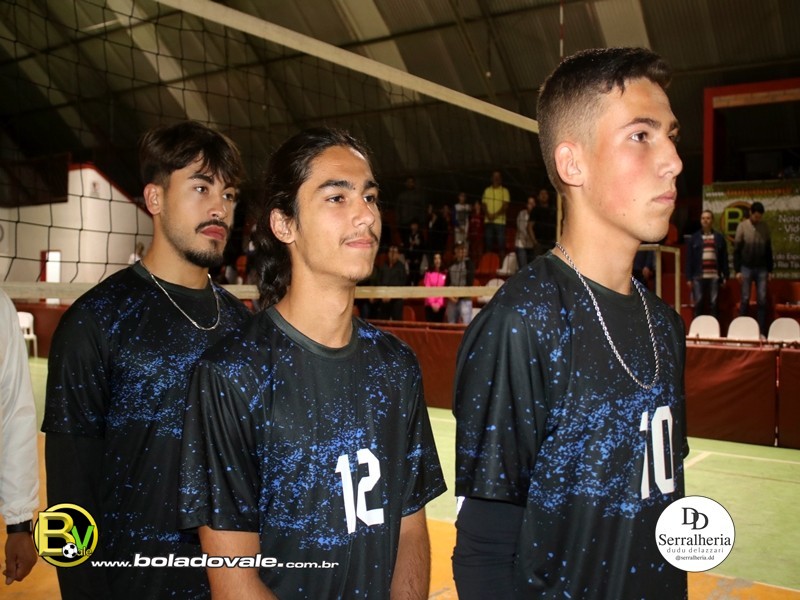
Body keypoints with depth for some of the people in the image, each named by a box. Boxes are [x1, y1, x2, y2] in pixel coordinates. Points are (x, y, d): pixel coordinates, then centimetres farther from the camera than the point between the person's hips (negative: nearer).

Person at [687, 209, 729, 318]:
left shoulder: (719, 238, 8)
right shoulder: (694, 238, 6)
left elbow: (724, 258, 8)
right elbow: (689, 259, 3)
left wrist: (725, 276, 3)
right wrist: (689, 277, -2)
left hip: (714, 276, 1)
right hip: (698, 276, -1)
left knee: (714, 304, 4)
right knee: (698, 304, 1)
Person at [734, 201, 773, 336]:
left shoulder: (765, 227, 5)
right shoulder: (742, 226, -2)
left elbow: (769, 250, 11)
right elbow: (736, 250, -3)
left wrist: (770, 269, 8)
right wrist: (737, 270, -7)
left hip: (762, 269, 2)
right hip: (746, 268, -2)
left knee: (762, 300, 0)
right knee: (745, 299, 1)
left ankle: (762, 332, 4)